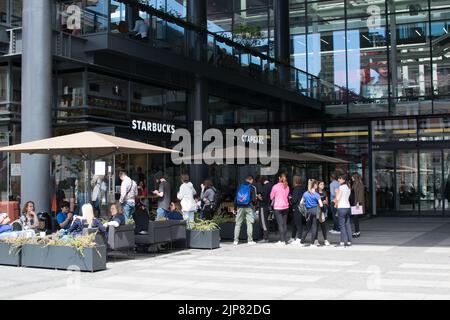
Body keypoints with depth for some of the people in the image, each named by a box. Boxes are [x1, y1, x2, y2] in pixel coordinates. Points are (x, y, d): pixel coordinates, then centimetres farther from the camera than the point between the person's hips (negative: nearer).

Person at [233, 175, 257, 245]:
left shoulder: (240, 186, 6)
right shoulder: (252, 187, -4)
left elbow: (236, 197, 7)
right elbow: (253, 199, -6)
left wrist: (236, 205, 14)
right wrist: (254, 204, 13)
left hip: (240, 207, 3)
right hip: (249, 207, -3)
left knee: (238, 223, 7)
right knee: (249, 223, 3)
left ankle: (236, 240, 5)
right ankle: (250, 240, 1)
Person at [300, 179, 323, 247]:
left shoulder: (305, 194, 5)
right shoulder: (316, 195, -8)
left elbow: (301, 202, 9)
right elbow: (321, 205, -10)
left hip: (308, 211, 4)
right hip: (315, 211, -4)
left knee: (308, 228, 14)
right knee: (314, 227, 3)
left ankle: (302, 242, 10)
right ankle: (312, 243, 4)